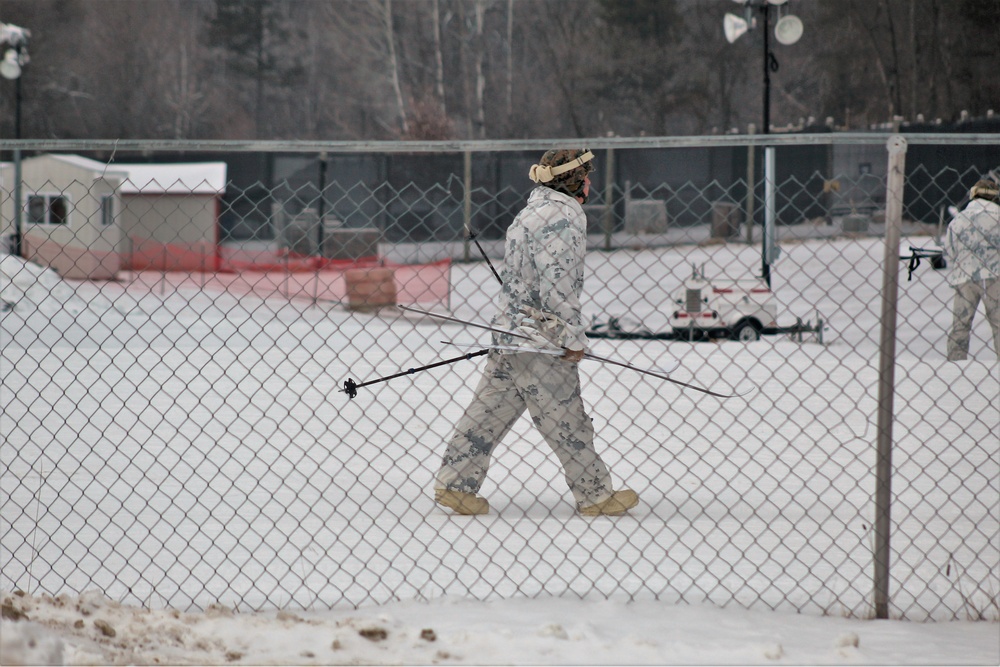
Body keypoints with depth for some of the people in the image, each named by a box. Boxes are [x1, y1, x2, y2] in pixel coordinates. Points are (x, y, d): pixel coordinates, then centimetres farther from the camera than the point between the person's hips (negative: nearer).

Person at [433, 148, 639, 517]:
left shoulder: (534, 211, 18)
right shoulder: (562, 217, -14)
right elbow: (556, 284, -22)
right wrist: (574, 337, -16)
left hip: (510, 331, 10)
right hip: (540, 337, -10)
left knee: (491, 410, 10)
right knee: (565, 419, -1)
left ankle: (455, 483, 11)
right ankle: (595, 494, 6)